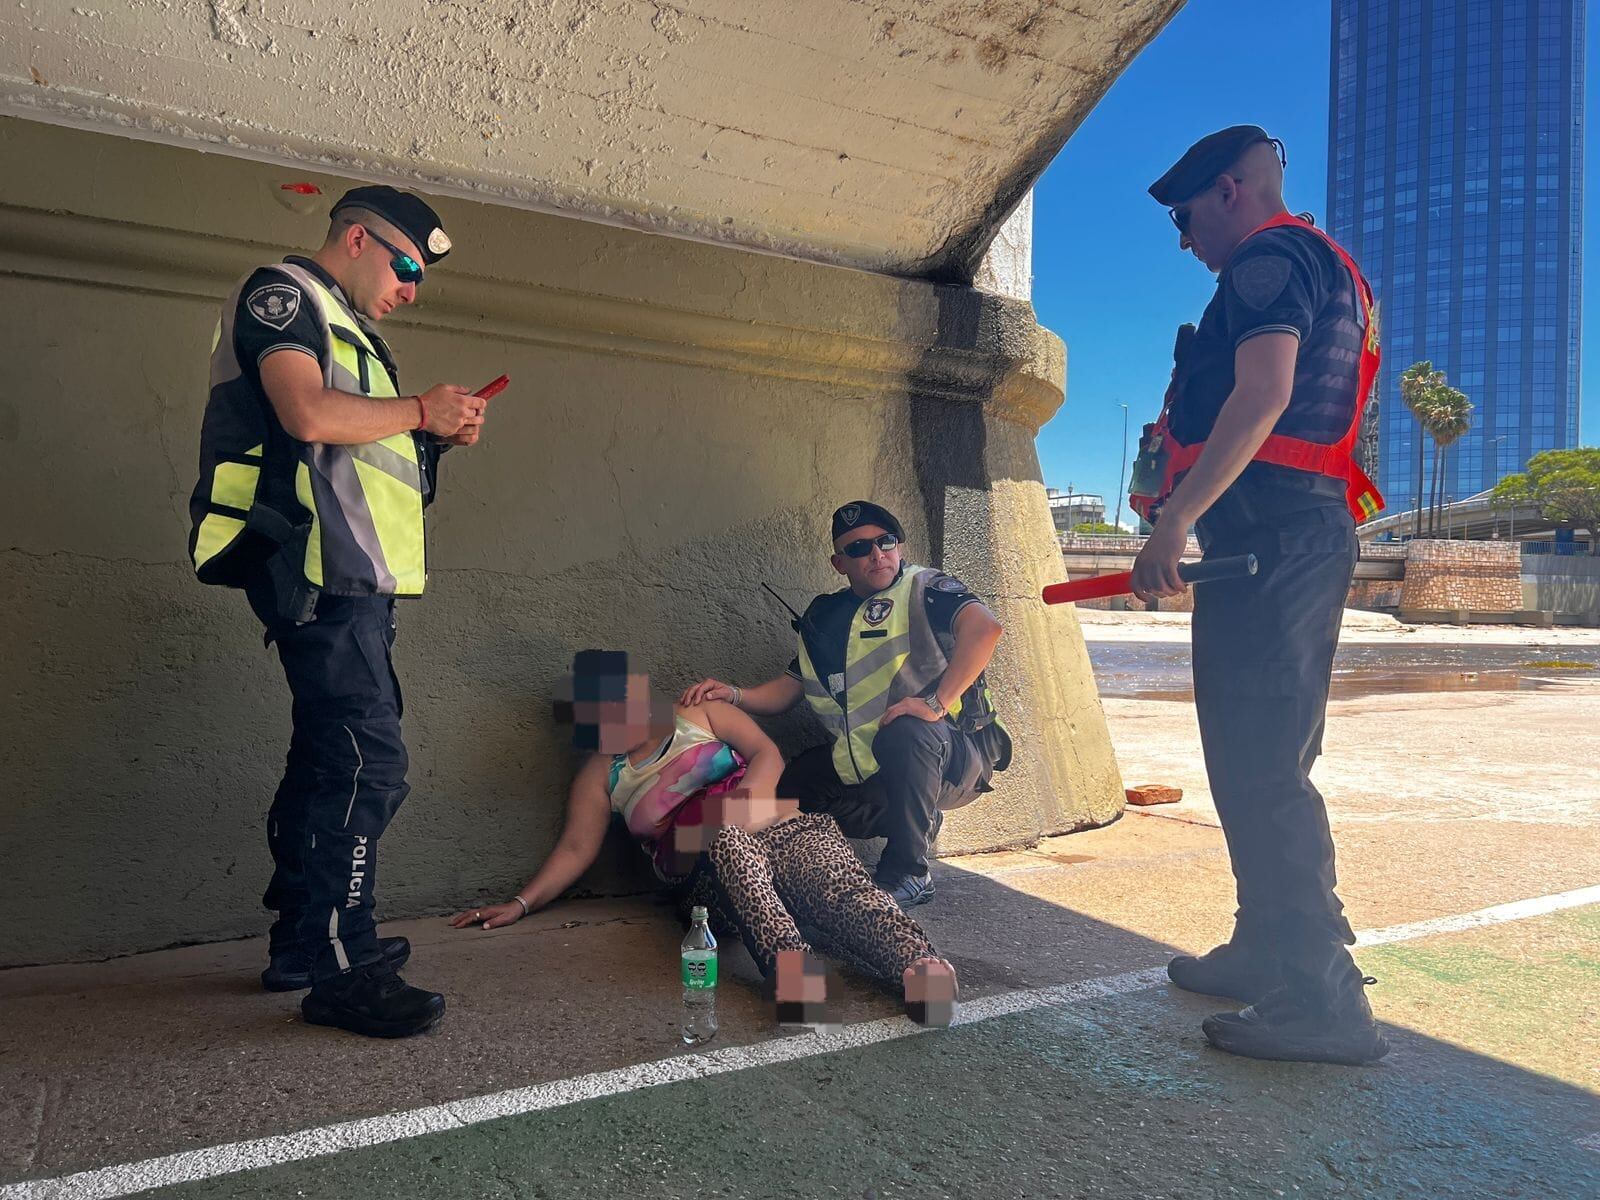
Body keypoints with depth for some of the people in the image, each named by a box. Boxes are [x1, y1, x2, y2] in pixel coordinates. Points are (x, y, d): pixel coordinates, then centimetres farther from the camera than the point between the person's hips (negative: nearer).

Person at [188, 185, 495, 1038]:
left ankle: (303, 941, 24)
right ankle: (340, 968, -11)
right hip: (318, 572, -11)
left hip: (349, 578, 11)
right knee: (366, 762, -15)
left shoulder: (339, 325, 28)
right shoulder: (282, 293, -2)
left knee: (328, 758, 14)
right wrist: (420, 409, -7)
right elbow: (309, 416, -19)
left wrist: (434, 434, 13)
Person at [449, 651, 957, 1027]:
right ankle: (788, 961, -63)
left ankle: (917, 965, -60)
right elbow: (575, 848, 15)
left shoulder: (699, 714, 17)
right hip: (709, 874, -1)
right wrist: (521, 904, 4)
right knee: (727, 842, -39)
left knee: (843, 890, -34)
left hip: (786, 830, 1)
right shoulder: (600, 774, 23)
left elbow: (768, 754, 8)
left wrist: (748, 798, -11)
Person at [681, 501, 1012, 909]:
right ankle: (919, 822, 6)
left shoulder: (925, 589, -7)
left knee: (907, 731, -37)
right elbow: (787, 690, 16)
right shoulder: (825, 617, 11)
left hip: (955, 760, -6)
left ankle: (908, 874, -19)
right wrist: (733, 695, -3)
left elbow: (984, 627, -28)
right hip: (863, 766, 6)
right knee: (781, 789, -6)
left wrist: (936, 703, -34)